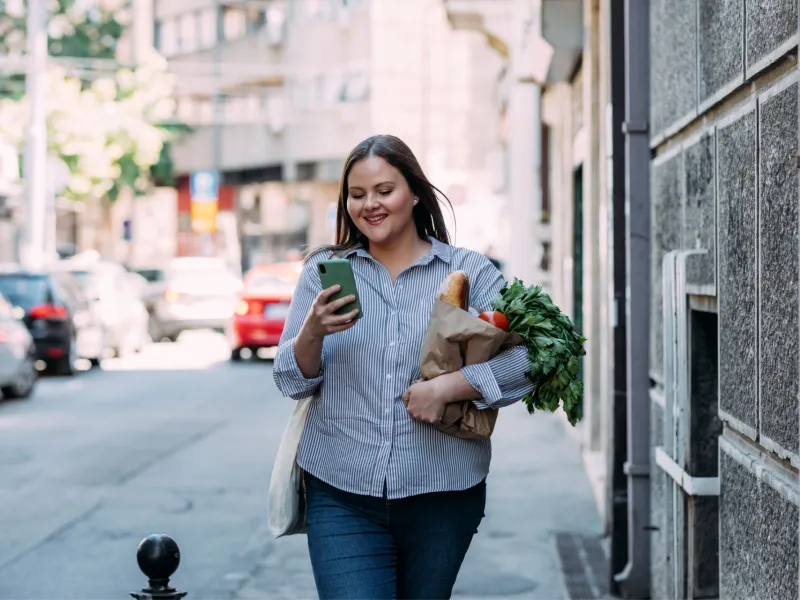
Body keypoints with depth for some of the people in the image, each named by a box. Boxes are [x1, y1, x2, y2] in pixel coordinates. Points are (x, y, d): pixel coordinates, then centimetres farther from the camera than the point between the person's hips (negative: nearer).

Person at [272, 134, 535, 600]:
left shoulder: (470, 272, 3)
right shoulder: (323, 272, 7)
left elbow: (527, 358, -5)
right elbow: (293, 382, 4)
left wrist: (447, 386, -17)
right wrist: (313, 331, -17)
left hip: (441, 496, 0)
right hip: (341, 495, 0)